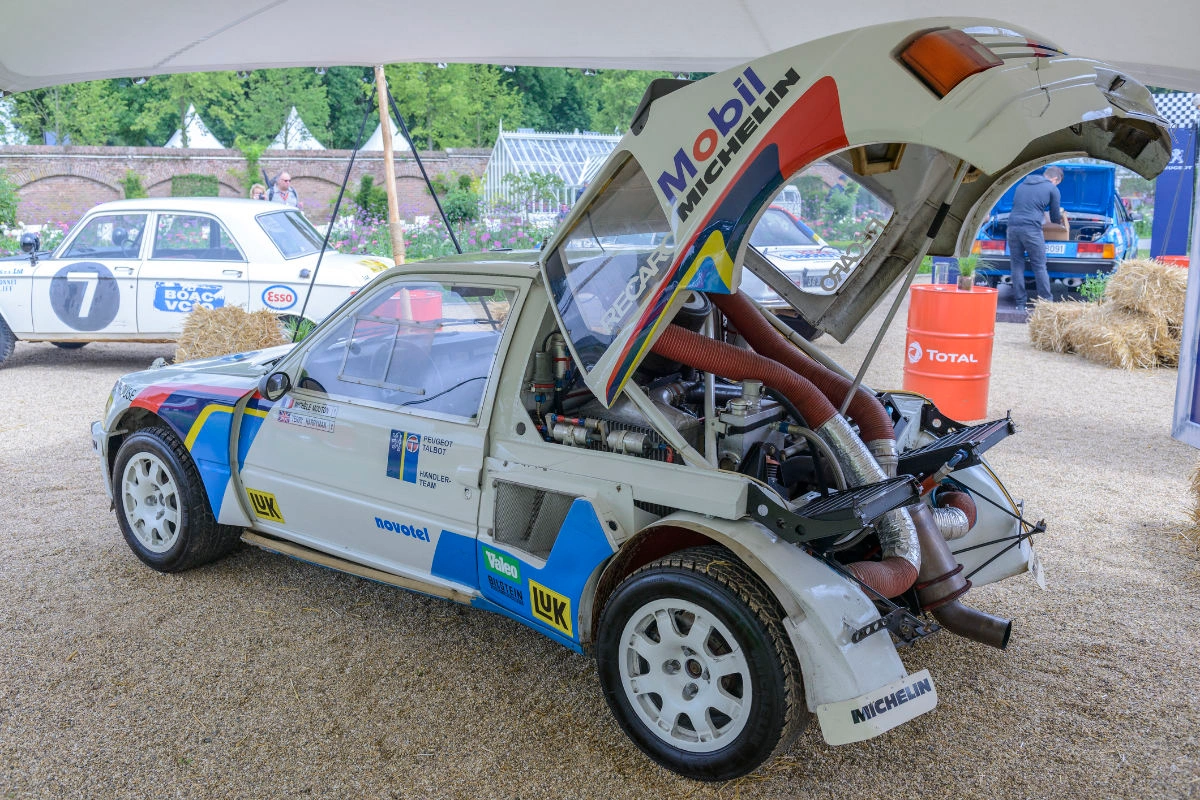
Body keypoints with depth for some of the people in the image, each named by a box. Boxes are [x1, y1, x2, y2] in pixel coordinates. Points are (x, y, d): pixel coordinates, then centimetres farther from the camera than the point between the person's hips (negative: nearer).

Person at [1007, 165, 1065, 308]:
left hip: (1013, 226, 5)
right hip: (1031, 229, -5)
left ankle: (1019, 302, 8)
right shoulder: (1052, 189, 7)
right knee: (1039, 267, 2)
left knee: (1016, 265, 8)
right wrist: (1062, 219, 38)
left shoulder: (1022, 185, 24)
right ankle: (1046, 300, 5)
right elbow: (1055, 218, 14)